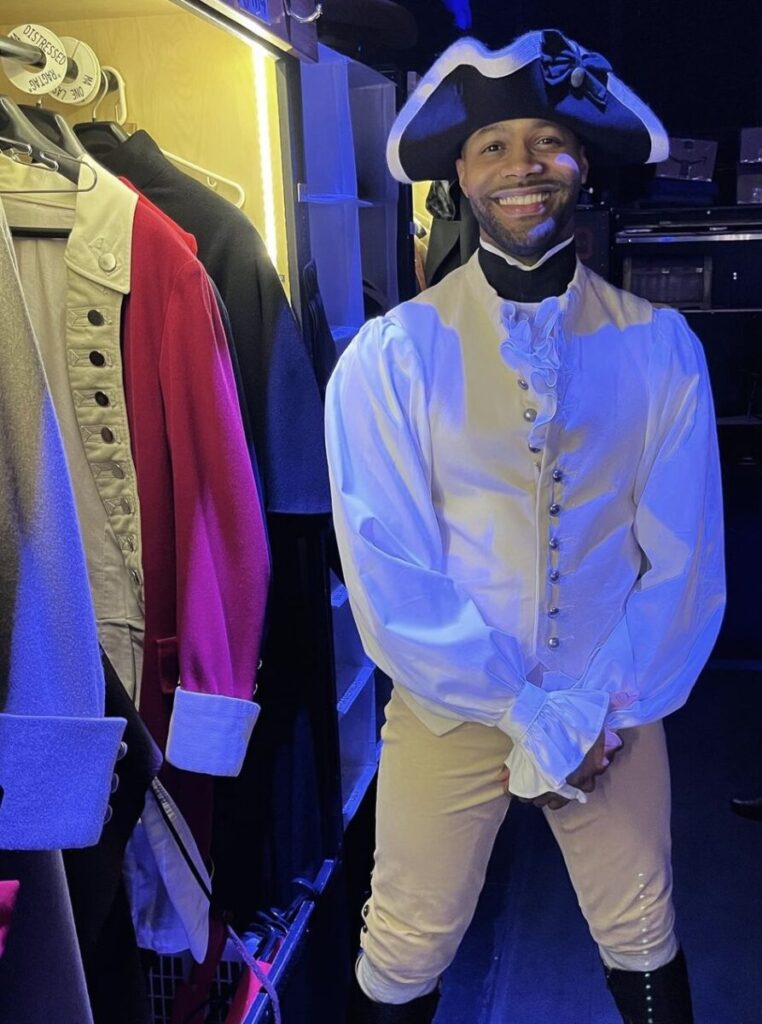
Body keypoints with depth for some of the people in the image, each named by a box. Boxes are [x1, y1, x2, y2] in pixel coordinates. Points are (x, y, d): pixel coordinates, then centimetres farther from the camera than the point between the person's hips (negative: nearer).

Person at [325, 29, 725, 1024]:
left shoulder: (661, 347, -4)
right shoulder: (393, 355, -11)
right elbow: (388, 574, -14)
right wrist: (523, 717, -14)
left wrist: (599, 714, -10)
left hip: (615, 712, 2)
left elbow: (686, 561, -3)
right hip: (449, 708, -1)